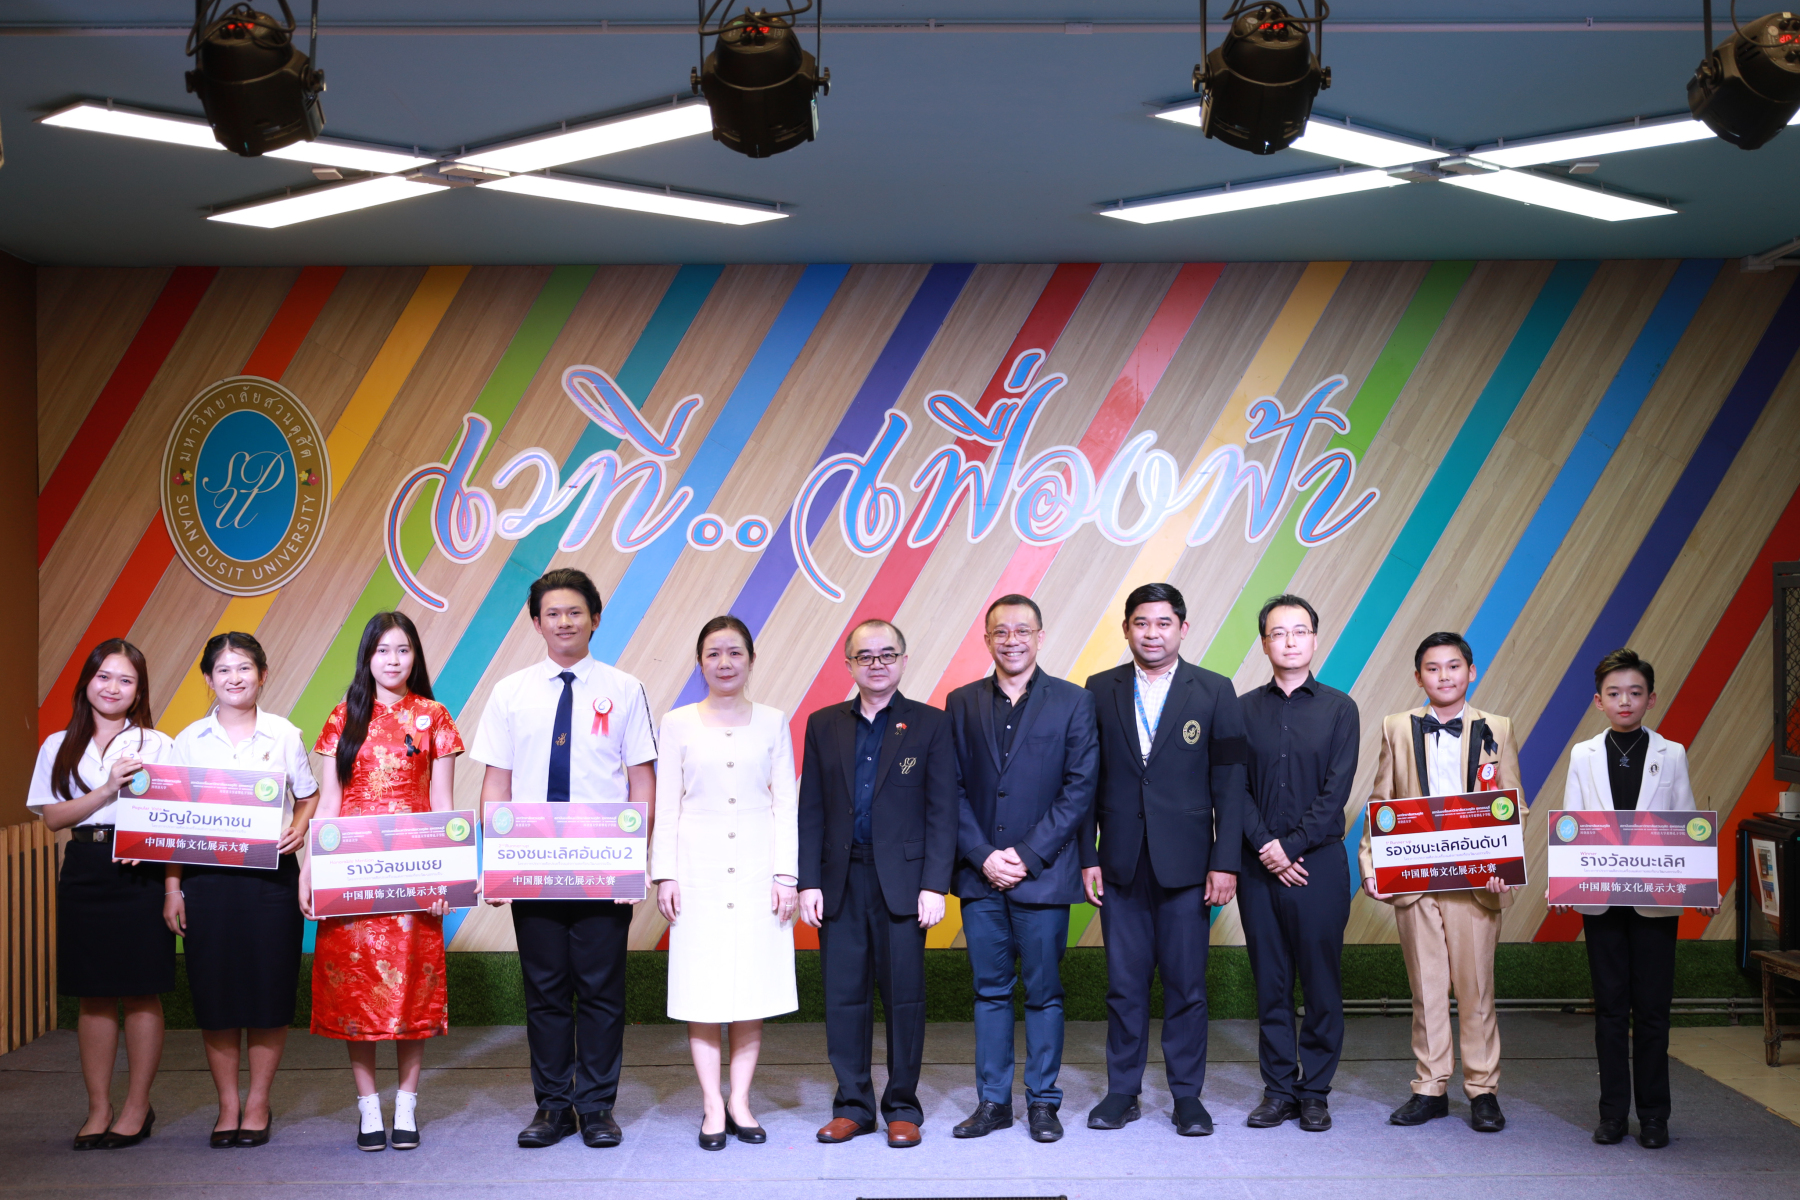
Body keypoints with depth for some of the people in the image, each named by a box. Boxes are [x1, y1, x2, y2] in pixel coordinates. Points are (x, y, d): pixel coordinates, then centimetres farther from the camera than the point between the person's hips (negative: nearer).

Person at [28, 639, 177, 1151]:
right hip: (84, 872, 2)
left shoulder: (158, 745, 6)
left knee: (140, 993, 1)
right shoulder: (59, 746, 11)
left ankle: (137, 1107, 12)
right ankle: (99, 1108, 14)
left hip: (140, 873, -2)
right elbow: (52, 816, 1)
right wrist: (109, 789, -12)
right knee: (94, 995, 5)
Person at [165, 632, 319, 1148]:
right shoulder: (190, 740, 5)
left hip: (271, 876, -1)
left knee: (269, 989, 1)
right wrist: (172, 887, 1)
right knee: (214, 991, 2)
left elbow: (309, 797, 11)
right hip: (206, 877, 1)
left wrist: (298, 830, -10)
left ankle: (258, 1103, 16)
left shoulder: (284, 734, 3)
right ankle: (227, 1105, 17)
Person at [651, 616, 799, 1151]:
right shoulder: (678, 723, 4)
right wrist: (665, 872, -2)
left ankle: (740, 1101, 13)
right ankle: (712, 1106, 8)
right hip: (699, 866, -1)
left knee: (754, 984, 3)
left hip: (758, 866, 1)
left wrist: (785, 872, -1)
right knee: (702, 988, 0)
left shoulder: (772, 722, 6)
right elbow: (667, 805, 4)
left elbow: (786, 802, 5)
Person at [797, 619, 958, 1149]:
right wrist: (808, 882, 0)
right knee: (844, 996, 6)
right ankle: (852, 1105, 18)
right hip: (840, 883, 2)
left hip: (903, 882, -2)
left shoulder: (930, 724, 2)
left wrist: (934, 885, -9)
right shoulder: (824, 725, 9)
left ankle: (902, 1107, 16)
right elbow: (811, 811, 8)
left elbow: (942, 811, -2)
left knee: (905, 996, 4)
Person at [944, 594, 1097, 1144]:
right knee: (990, 991, 9)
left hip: (1044, 873, -2)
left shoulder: (1073, 702, 0)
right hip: (981, 873, 2)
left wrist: (1027, 855, -10)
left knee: (1043, 992, 4)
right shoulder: (962, 703, 8)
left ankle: (1043, 1101, 16)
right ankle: (992, 1100, 18)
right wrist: (983, 856, -7)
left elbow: (1079, 789, -4)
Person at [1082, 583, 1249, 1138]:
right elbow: (1087, 781, 7)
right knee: (1124, 983, 6)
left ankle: (1188, 1096, 15)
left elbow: (1230, 784, 0)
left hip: (1186, 864, -1)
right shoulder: (1101, 690, 7)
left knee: (1186, 984, 4)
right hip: (1121, 864, 1)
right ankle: (1122, 1092, 17)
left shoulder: (1214, 691, 2)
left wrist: (1225, 861, -6)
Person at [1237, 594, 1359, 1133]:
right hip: (1259, 865, 1)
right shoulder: (1243, 709, 7)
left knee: (1322, 982, 2)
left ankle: (1315, 1091, 13)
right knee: (1270, 982, 6)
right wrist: (1266, 846, -10)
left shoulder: (1339, 708, 4)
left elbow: (1337, 789, -3)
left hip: (1318, 861, -1)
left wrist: (1292, 845, -10)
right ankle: (1278, 1088, 14)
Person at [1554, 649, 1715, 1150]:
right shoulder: (1583, 756, 7)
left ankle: (1654, 1116, 14)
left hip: (1656, 899, -1)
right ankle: (1613, 1113, 15)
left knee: (1652, 1009, 3)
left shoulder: (1671, 755, 5)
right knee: (1610, 1007, 7)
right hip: (1600, 899, 1)